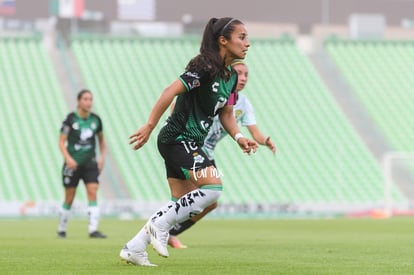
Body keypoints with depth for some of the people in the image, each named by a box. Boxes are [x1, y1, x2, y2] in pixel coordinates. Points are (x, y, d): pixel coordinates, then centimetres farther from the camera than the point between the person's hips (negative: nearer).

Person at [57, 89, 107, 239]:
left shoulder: (96, 119, 3)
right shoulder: (70, 118, -8)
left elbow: (101, 140, 18)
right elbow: (61, 142, -8)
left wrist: (102, 158, 6)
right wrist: (68, 158, -22)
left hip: (90, 163, 3)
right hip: (73, 163, -3)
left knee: (93, 193, -13)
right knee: (69, 198, 4)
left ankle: (93, 229, -18)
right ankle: (61, 229, 21)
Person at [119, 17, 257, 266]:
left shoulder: (231, 76, 11)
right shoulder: (205, 67, -17)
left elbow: (226, 114, 18)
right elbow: (171, 91, -22)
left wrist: (239, 138, 0)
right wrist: (149, 126, -23)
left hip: (190, 144, 10)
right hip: (178, 139, -10)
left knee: (182, 204, 9)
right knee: (213, 187, -22)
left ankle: (134, 249, 14)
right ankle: (159, 225, -11)